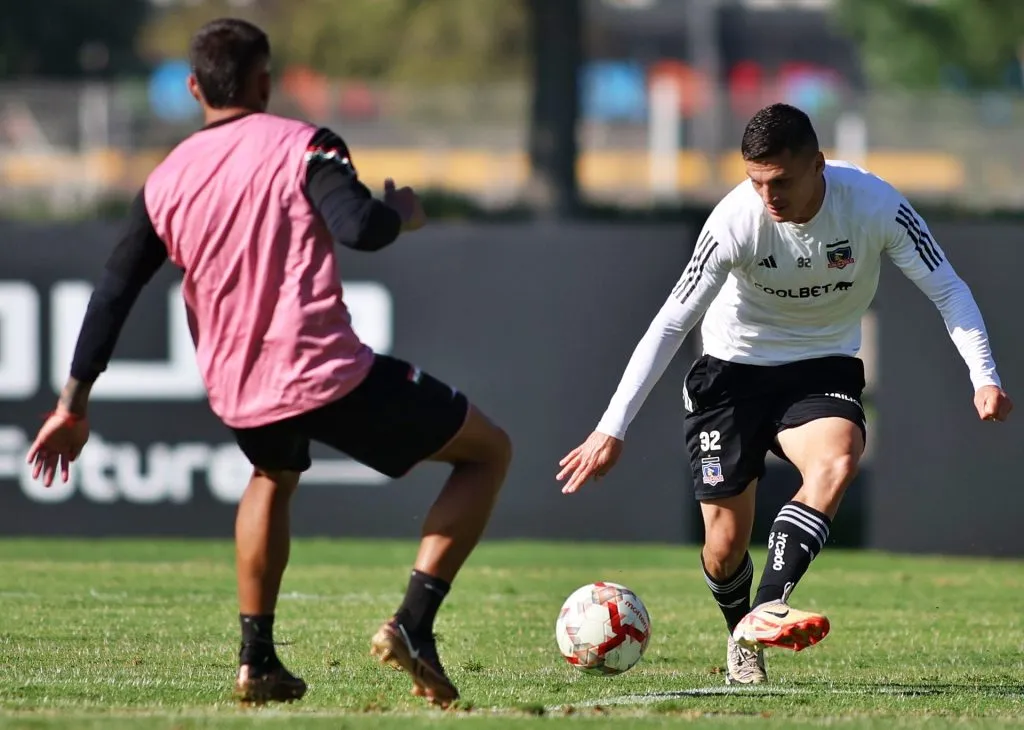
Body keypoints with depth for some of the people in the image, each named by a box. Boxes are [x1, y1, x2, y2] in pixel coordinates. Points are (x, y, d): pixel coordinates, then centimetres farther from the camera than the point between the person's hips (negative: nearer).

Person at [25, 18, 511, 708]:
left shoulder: (164, 183, 9)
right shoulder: (301, 145, -6)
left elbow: (113, 295, 10)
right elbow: (360, 228, -22)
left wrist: (73, 407, 15)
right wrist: (402, 213, 1)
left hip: (239, 397, 6)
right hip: (331, 376, -6)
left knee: (273, 478, 40)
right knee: (488, 450, 10)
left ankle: (258, 660, 30)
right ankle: (413, 625, -4)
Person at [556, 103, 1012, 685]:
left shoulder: (874, 204, -21)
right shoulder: (736, 221, -24)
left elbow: (947, 289, -13)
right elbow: (671, 324, -19)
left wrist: (984, 377, -27)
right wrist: (612, 429, -21)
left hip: (823, 368, 1)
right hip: (733, 369, -1)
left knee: (838, 462, -33)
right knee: (726, 544, -4)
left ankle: (767, 611, -39)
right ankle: (741, 636, 28)